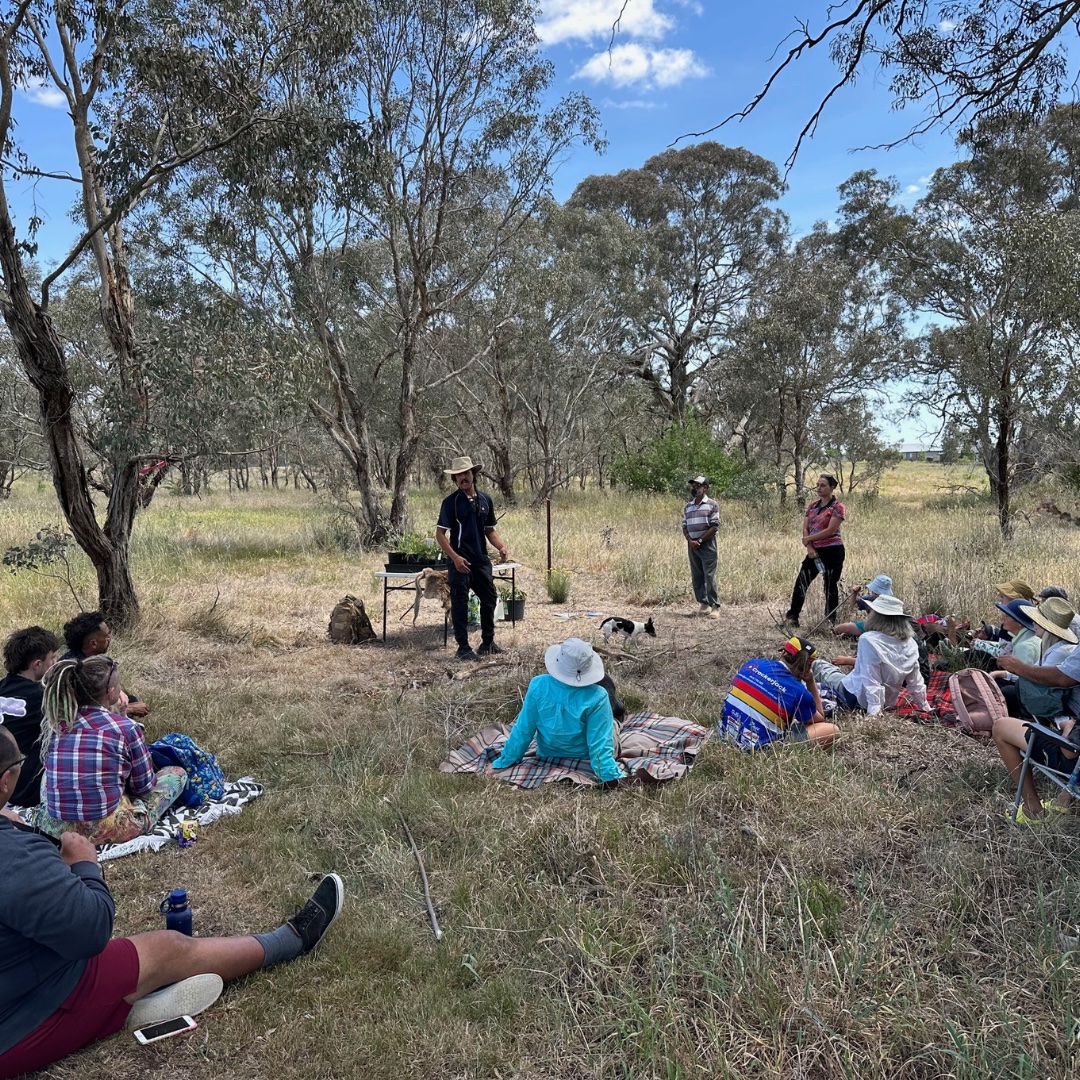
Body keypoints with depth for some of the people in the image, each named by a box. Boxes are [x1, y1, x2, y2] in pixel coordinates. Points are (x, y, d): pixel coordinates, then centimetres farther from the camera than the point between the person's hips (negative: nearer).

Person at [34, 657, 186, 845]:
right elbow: (144, 786, 1)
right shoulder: (126, 728, -13)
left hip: (55, 828, 4)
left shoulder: (54, 723, 0)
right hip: (106, 830, -4)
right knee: (177, 773, 16)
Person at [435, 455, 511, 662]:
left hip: (482, 560, 6)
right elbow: (440, 534, -10)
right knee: (460, 604, 0)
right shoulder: (451, 502, -7)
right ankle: (463, 647, 10)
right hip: (460, 562, -6)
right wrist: (455, 557, -21)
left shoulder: (485, 500, 9)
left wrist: (501, 547, -1)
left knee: (490, 598, 13)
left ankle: (488, 643, 28)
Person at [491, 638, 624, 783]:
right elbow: (600, 743, -29)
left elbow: (523, 730, -15)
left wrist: (504, 762, -4)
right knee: (611, 724, 28)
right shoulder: (596, 697, -32)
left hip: (548, 757, 3)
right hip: (584, 759, -3)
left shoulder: (538, 685, -24)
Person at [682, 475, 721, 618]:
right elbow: (684, 526, 11)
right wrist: (690, 540, -6)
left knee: (709, 576, -8)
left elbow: (715, 526, -8)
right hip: (692, 545, 5)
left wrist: (700, 540, -11)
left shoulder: (712, 504, -3)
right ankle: (703, 604, 15)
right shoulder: (688, 506, 13)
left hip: (707, 544, -5)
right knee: (696, 576, 6)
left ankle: (714, 606, -5)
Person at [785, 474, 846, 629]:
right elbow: (805, 529, 5)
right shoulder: (812, 506, 11)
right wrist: (810, 548, -10)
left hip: (832, 551, -6)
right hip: (814, 551, 6)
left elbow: (830, 531, -16)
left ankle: (830, 621, 14)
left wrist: (809, 538, -10)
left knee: (831, 586, 2)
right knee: (801, 582, 2)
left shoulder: (837, 507, -7)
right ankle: (792, 616, 9)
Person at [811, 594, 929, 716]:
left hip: (855, 698, -6)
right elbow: (916, 682, -1)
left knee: (818, 664, 15)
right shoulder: (909, 643, -7)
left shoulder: (868, 639, -25)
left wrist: (874, 711, -24)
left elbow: (871, 680, -26)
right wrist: (924, 707, 12)